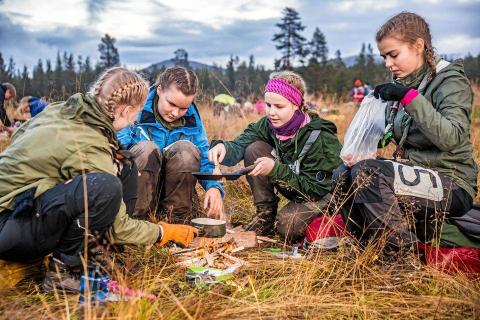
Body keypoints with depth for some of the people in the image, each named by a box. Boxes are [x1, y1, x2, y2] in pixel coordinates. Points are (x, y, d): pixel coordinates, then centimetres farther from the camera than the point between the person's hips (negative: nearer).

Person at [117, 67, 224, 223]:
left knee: (186, 148, -24)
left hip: (172, 190, 3)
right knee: (147, 148, -30)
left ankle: (179, 214, -14)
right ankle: (137, 215, -21)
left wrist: (214, 186, -20)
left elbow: (204, 156, 0)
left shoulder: (191, 117, 2)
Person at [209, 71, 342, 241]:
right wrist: (223, 147, -46)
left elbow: (315, 188, -26)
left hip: (324, 193, -5)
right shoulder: (268, 124, -11)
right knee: (254, 150, -15)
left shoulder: (320, 136, -27)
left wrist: (275, 169, -35)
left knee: (287, 225, -32)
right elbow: (240, 144, -22)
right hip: (294, 187, 6)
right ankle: (265, 215, -6)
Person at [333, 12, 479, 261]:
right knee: (342, 175, -8)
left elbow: (451, 138, -25)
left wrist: (410, 96, -27)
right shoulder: (402, 84, 10)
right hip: (415, 175, 7)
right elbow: (394, 136, 17)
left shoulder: (450, 80, -9)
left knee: (367, 172, -28)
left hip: (450, 186, -7)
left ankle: (404, 257, -15)